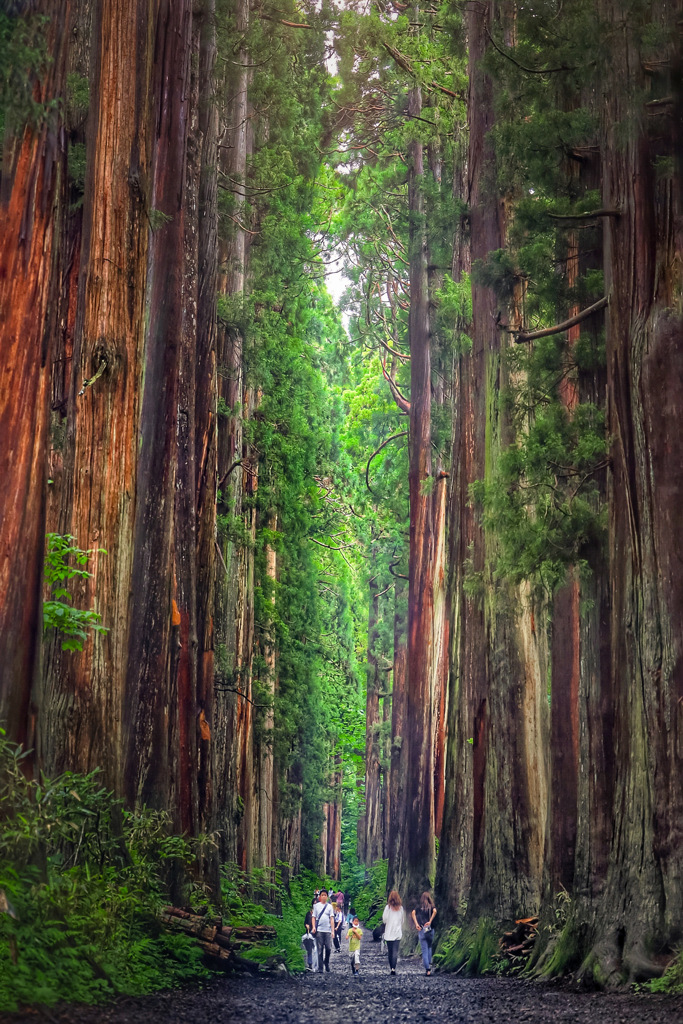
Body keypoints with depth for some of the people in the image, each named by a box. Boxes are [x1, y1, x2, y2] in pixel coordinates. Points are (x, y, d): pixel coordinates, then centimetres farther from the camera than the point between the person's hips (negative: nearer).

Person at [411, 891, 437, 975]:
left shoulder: (418, 907, 7)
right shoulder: (431, 906, 4)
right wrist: (430, 921, -12)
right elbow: (434, 911, -17)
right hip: (430, 929, 0)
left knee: (424, 950, 1)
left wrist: (416, 924, -10)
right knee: (429, 947, 22)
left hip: (421, 930, 0)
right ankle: (429, 964, 10)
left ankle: (427, 969, -5)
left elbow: (413, 913, -10)